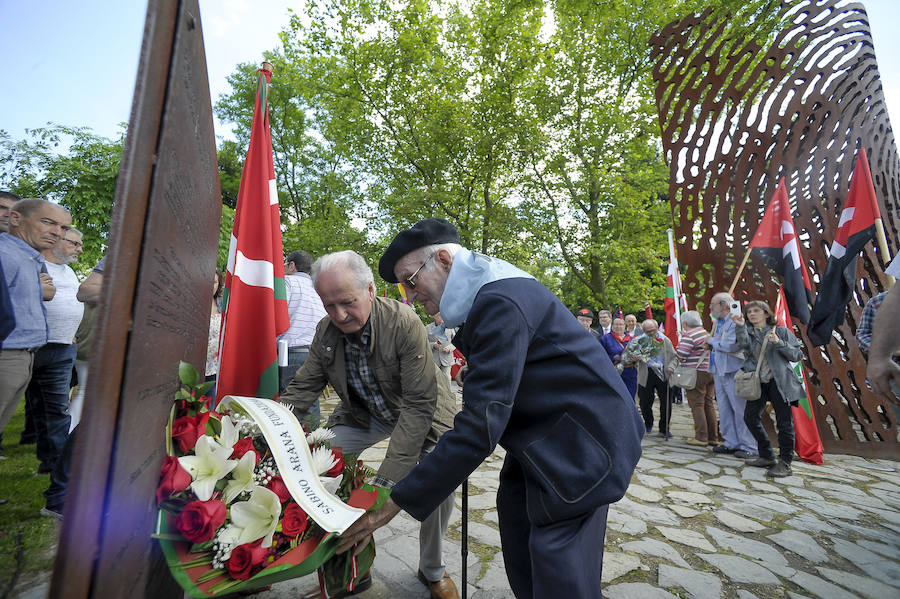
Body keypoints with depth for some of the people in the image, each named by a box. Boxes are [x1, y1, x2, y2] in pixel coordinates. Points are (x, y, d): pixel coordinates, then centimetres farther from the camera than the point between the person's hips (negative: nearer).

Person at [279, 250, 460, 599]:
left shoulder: (404, 322, -32)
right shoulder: (325, 332, -13)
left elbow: (419, 404, -32)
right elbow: (302, 388, -5)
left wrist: (388, 478, -35)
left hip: (420, 412, -4)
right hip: (364, 415, 5)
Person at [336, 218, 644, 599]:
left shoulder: (500, 302, -28)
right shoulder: (485, 293, 4)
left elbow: (480, 426, -30)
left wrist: (396, 503, -24)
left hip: (580, 438, -9)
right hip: (544, 434, 9)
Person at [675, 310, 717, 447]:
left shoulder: (689, 336, -14)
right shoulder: (707, 333, 13)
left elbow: (680, 356, -17)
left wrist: (678, 344, 2)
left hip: (697, 374, -8)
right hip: (711, 372, 8)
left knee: (697, 405, -2)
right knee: (709, 404, 13)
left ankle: (701, 438, -1)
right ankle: (713, 438, 18)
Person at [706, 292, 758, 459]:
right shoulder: (718, 323, 17)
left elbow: (730, 345, -23)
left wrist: (711, 340, -7)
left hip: (734, 372, -9)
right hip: (719, 371, 9)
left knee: (741, 409, -3)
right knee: (724, 409, 12)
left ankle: (749, 446, 7)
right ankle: (731, 443, 21)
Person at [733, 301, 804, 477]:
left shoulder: (782, 331, 5)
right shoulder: (748, 332, 12)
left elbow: (798, 355, 1)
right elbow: (744, 344, -12)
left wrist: (779, 343, -12)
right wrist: (740, 326, -24)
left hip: (780, 382, -4)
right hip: (758, 383, 4)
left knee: (784, 422, -2)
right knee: (750, 417, 5)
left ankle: (785, 463, 9)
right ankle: (767, 456, 22)